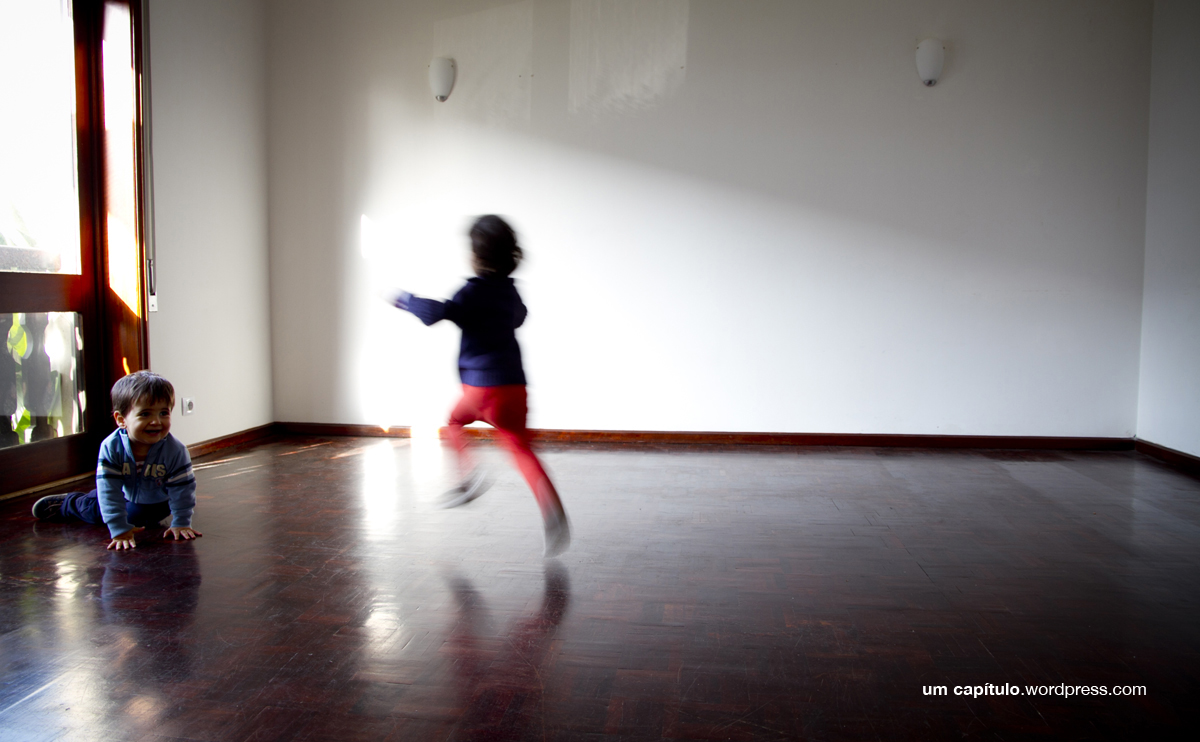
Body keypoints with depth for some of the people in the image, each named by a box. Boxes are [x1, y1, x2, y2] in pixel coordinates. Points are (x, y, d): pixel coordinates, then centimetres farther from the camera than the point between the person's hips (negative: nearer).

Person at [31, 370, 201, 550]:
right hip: (125, 494, 2)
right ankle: (68, 503, 54)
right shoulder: (111, 447, -35)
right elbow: (109, 490, -34)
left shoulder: (175, 451, -38)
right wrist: (120, 530, -37)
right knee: (93, 509, 18)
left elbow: (182, 489, -28)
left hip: (156, 503, -2)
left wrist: (181, 524, -30)